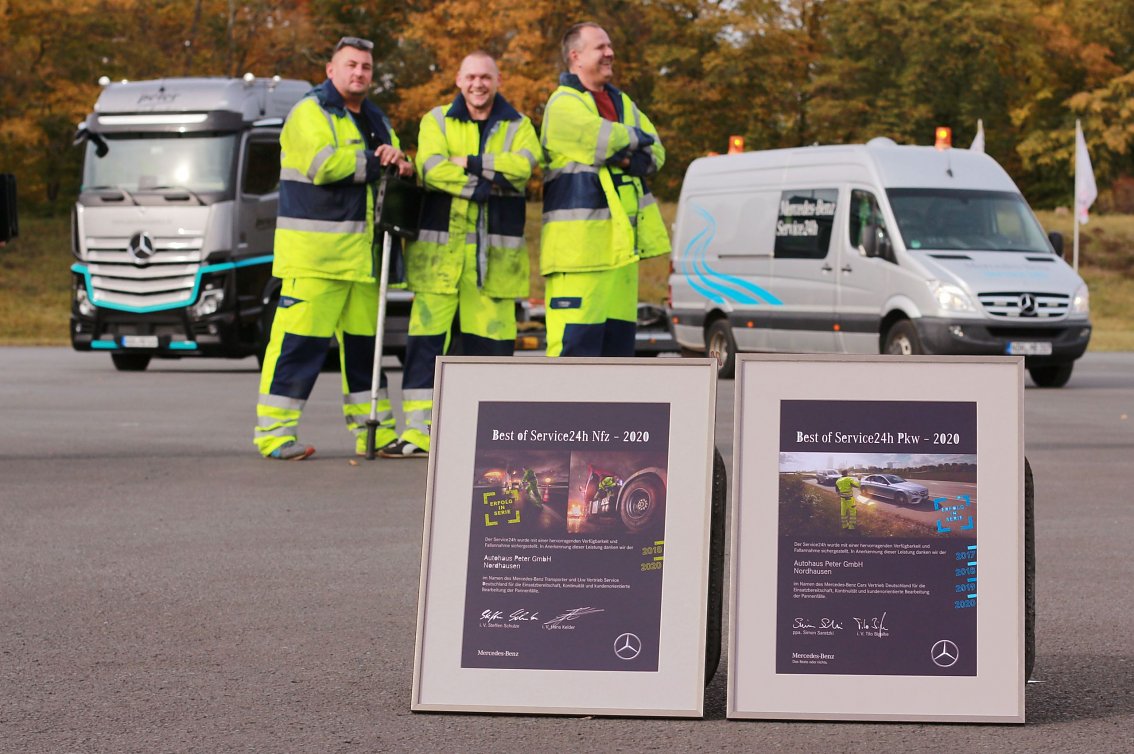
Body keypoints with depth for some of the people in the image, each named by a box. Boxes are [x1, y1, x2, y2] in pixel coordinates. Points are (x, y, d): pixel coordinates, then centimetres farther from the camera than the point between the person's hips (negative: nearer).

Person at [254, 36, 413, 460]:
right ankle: (275, 433, -8)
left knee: (363, 340, 11)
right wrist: (374, 162, -8)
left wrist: (399, 166, -1)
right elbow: (322, 164, -20)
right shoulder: (310, 113, -5)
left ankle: (374, 433, 16)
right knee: (299, 338, -11)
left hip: (360, 252, 8)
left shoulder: (376, 121, 22)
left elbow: (394, 173, 24)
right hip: (314, 251, -8)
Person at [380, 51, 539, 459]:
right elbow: (431, 168, -11)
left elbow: (521, 166, -10)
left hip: (495, 254, 1)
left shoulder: (518, 126, 11)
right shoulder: (437, 121, 8)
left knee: (491, 341, 2)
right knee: (426, 340, -4)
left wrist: (470, 162, -15)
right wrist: (487, 181, -15)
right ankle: (416, 433, -2)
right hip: (440, 248, -1)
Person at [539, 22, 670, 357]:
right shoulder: (564, 104, -7)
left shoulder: (622, 103, 20)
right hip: (580, 243, -8)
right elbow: (609, 141, -21)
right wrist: (639, 138, 0)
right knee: (575, 340, -12)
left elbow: (655, 153, 11)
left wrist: (629, 159, -11)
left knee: (618, 336, 11)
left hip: (620, 240, 9)